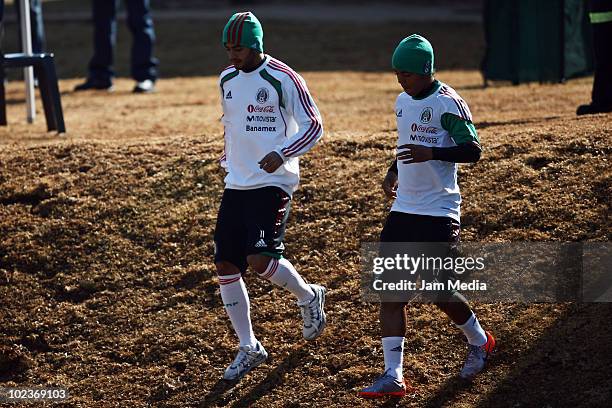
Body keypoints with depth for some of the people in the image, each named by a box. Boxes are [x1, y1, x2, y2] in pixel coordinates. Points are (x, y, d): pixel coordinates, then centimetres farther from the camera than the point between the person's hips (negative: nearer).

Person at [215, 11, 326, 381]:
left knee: (260, 260, -19)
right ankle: (249, 348, 12)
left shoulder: (284, 80, -11)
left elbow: (314, 127, -10)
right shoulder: (227, 80, 10)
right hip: (236, 185, 7)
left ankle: (309, 297, 12)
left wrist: (282, 154, -23)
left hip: (273, 183, -7)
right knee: (226, 266, 1)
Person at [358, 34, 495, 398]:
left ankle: (480, 342, 26)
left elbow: (473, 150, -19)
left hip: (439, 212, -7)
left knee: (439, 292, -3)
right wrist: (394, 171, 12)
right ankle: (393, 375, -3)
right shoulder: (403, 102, 12)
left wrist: (430, 153, -32)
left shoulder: (447, 103, -13)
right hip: (403, 209, 7)